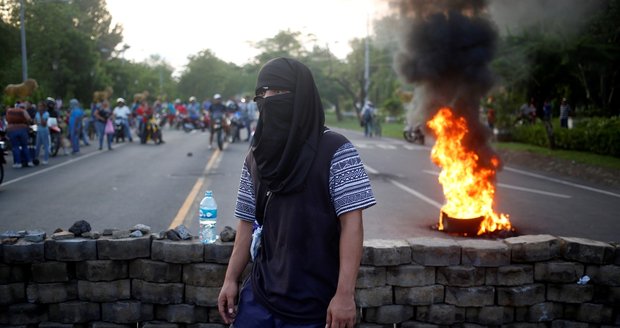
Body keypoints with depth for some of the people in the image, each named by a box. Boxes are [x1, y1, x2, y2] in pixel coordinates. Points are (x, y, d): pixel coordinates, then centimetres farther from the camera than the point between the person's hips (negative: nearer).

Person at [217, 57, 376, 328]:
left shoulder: (335, 151, -10)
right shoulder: (256, 156, 7)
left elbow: (351, 223, -13)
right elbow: (248, 222, 12)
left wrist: (345, 293, -18)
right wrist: (230, 279, 8)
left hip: (313, 303, -4)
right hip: (260, 295, 5)